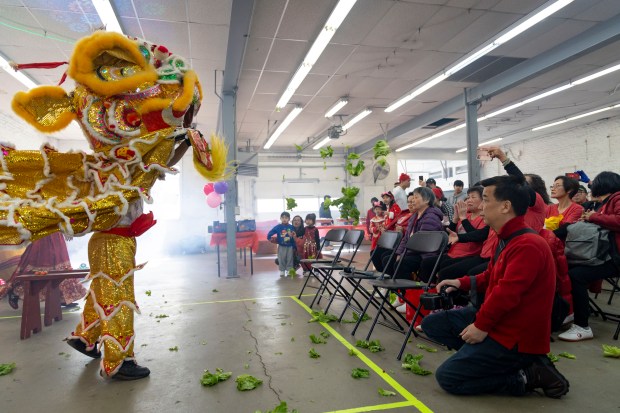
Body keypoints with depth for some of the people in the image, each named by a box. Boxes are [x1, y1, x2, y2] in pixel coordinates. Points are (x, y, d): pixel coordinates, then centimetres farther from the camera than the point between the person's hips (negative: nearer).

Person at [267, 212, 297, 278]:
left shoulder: (292, 227, -5)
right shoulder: (278, 227, -7)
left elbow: (294, 238, -2)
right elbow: (269, 234, -2)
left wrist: (294, 247, -1)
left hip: (290, 246, 1)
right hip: (281, 246, -1)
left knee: (290, 259, 8)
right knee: (281, 260, 6)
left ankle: (289, 271, 20)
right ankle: (282, 271, 18)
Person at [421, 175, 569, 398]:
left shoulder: (527, 245, -25)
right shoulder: (508, 239, 9)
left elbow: (506, 293, -31)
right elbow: (491, 277, 22)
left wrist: (482, 326, -21)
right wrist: (462, 283, 8)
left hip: (515, 336, -10)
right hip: (497, 318, 10)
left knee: (447, 377, -10)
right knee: (431, 323, 7)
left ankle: (530, 376, -2)